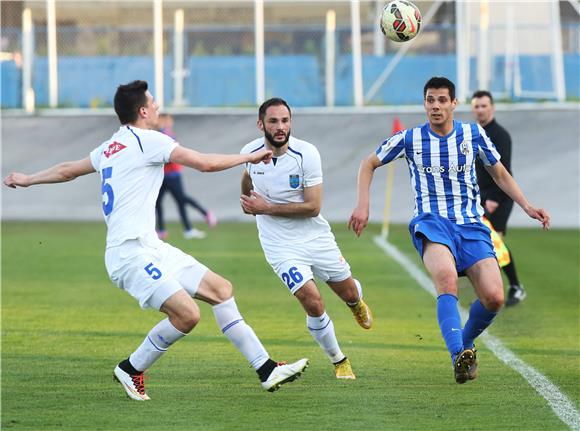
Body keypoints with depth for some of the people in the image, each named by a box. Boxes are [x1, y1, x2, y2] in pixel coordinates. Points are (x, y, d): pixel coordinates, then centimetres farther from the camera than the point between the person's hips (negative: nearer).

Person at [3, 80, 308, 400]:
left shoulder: (109, 148, 19)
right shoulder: (147, 140, -8)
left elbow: (68, 170, 32)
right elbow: (205, 163, -11)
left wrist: (27, 180, 49)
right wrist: (249, 157, 4)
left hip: (150, 248, 10)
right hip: (131, 252, -10)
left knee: (221, 289, 4)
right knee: (187, 314, -22)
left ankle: (266, 370, 3)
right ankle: (131, 370, 1)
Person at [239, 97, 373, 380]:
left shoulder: (306, 154, -19)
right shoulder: (250, 153, -10)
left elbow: (312, 207, -20)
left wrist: (266, 208, -20)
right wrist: (248, 202, 31)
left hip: (316, 236, 0)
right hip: (281, 245, 0)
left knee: (349, 293, 17)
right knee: (313, 304, -16)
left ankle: (357, 303, 57)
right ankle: (339, 361, 6)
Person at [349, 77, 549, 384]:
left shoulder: (473, 134, 6)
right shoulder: (409, 139, 2)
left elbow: (499, 174, 20)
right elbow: (369, 164, 16)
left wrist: (526, 206, 10)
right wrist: (363, 205, 3)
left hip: (471, 224, 2)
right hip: (431, 221, -2)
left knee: (494, 297, -17)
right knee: (446, 276, -37)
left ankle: (464, 342, 15)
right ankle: (459, 356, -44)